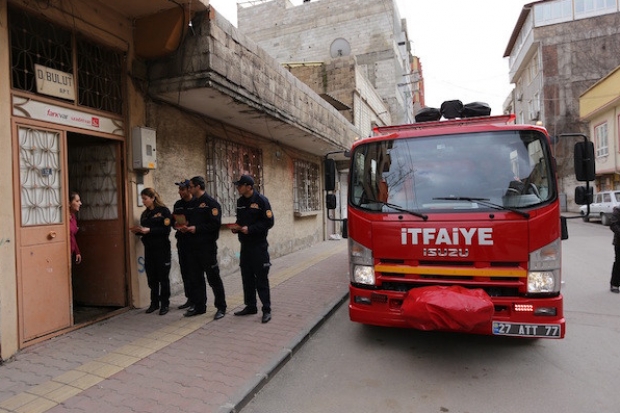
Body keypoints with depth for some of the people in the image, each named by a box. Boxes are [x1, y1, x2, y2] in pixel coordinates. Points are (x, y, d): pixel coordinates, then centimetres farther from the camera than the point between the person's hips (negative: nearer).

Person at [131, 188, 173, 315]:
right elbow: (143, 231, 17)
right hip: (149, 249, 6)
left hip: (162, 249, -6)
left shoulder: (164, 211, -6)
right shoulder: (145, 214, 14)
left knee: (163, 278, 2)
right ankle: (154, 303, 20)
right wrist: (138, 231, -3)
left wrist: (149, 230, -22)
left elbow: (166, 229, -16)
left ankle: (165, 304, 10)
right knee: (151, 278, 9)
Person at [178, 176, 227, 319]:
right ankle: (198, 306, 25)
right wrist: (184, 227, 2)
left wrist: (197, 228, -19)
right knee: (195, 278, 13)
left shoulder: (211, 203, -10)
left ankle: (221, 307, 9)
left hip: (207, 247, -8)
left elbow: (215, 224, -19)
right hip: (192, 246, 8)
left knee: (213, 278, -1)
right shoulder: (191, 204, 16)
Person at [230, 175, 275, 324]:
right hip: (245, 245, 7)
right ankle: (250, 306, 26)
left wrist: (250, 229, -21)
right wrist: (236, 227, 0)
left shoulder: (261, 200, -12)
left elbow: (269, 222, -16)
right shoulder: (240, 201, 10)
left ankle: (266, 310, 7)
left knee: (261, 278, -3)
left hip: (259, 245, -7)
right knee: (247, 277, 13)